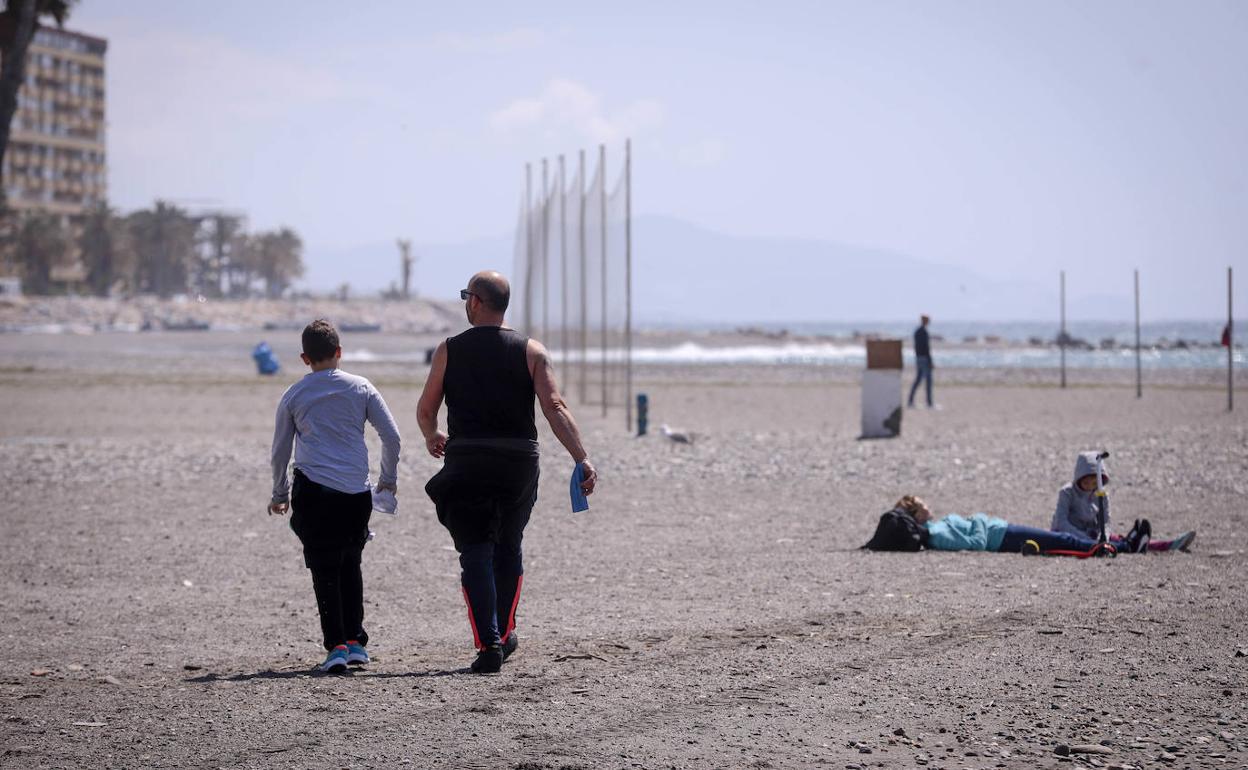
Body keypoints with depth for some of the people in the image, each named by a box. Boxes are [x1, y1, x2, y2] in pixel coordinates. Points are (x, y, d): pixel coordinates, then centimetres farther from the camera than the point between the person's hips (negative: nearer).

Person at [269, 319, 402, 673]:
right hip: (356, 494, 1)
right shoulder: (361, 388, 7)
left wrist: (280, 494, 27)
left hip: (313, 492, -1)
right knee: (351, 565, 16)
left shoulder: (293, 395, 8)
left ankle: (336, 645, -8)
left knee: (325, 571, 1)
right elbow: (391, 436, 6)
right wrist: (388, 478, 22)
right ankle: (356, 641, 13)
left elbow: (280, 451, 14)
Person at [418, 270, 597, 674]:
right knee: (508, 547, 20)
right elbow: (554, 407, -10)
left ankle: (488, 644, -14)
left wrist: (431, 437, 31)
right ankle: (504, 635, 29)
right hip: (518, 461, 2)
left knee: (475, 552, -2)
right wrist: (582, 458, -13)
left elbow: (425, 410, 9)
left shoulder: (449, 350, 1)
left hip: (466, 460, -2)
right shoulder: (530, 351, 2)